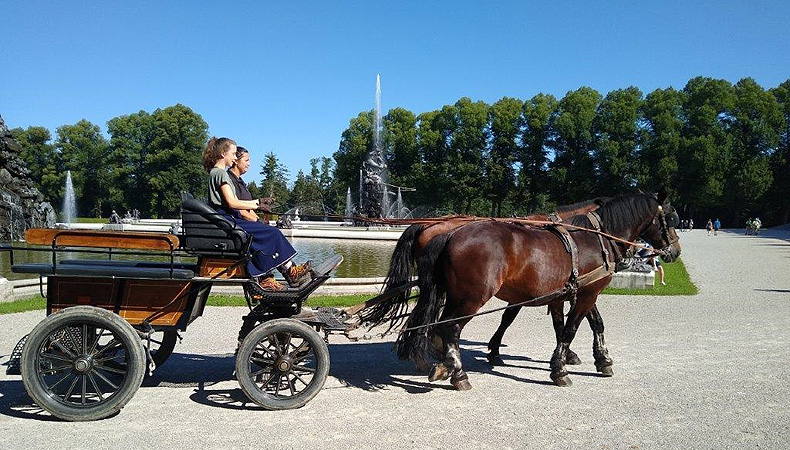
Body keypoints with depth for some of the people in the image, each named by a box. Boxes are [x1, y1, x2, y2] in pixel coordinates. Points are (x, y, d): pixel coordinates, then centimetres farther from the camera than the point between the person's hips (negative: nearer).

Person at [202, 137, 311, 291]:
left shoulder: (216, 172, 22)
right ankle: (291, 272, -9)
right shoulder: (220, 173, -9)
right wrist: (257, 205, -12)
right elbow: (232, 203, -18)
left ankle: (264, 279, -12)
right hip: (226, 221, -10)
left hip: (227, 221, 10)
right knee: (271, 233, -15)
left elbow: (233, 202, 20)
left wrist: (258, 201, 17)